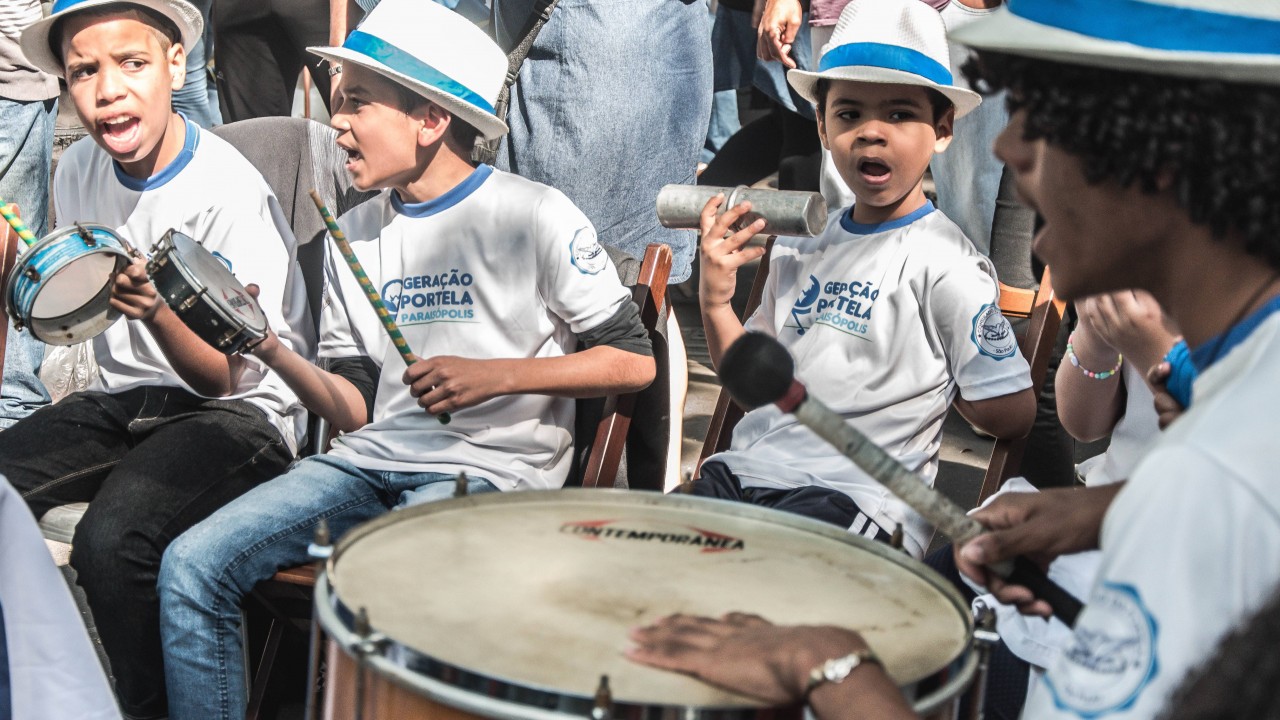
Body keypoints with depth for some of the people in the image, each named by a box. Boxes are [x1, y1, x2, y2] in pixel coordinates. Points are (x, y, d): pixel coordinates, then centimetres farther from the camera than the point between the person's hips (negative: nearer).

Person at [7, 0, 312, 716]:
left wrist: (157, 313, -33)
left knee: (110, 539, -32)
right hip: (124, 399, 7)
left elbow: (228, 378, -18)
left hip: (243, 415, -7)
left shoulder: (232, 194, -19)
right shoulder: (80, 171, 3)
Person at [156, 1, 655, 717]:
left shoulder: (534, 215, -5)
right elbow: (357, 407, 11)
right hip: (374, 461, 6)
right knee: (193, 565, -12)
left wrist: (497, 374, -14)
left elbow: (634, 361, -4)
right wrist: (274, 352, -6)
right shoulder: (355, 235, 13)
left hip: (492, 470, -6)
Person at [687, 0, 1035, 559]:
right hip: (744, 470, 6)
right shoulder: (799, 247, 12)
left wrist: (929, 388, 4)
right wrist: (715, 303, 2)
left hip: (855, 500, -6)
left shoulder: (944, 264, -10)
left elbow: (1011, 414, -9)